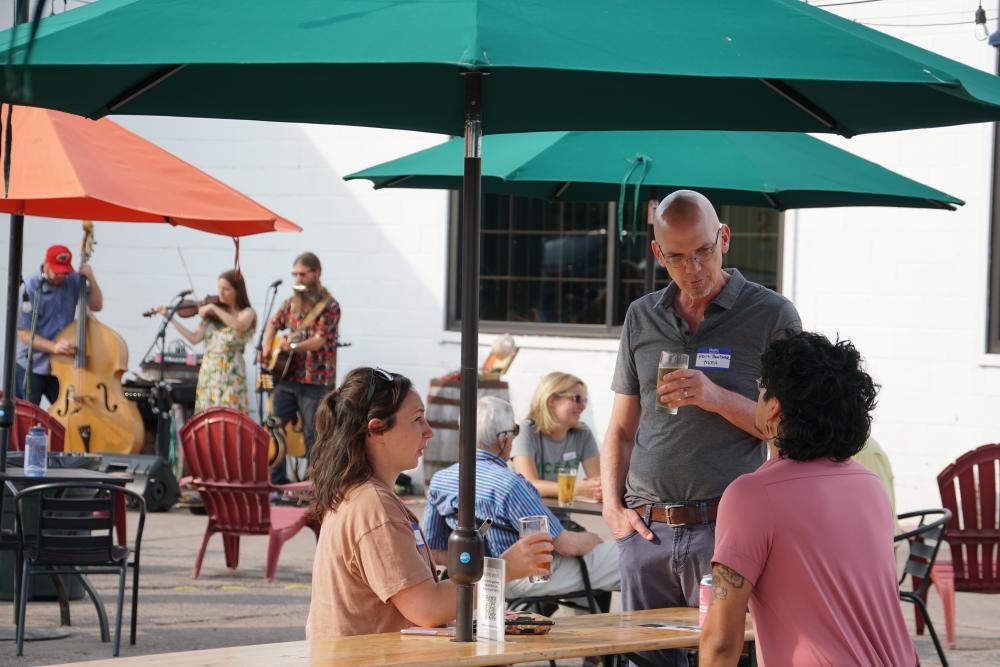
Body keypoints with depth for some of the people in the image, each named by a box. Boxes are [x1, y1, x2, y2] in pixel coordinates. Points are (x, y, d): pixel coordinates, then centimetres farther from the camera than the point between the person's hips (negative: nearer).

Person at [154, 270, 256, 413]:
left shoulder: (247, 313, 0)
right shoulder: (210, 315, 12)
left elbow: (238, 326, -22)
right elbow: (194, 338, 4)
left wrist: (214, 308, -23)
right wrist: (171, 318, 0)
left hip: (230, 375, -4)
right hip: (208, 372, 4)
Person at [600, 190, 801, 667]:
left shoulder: (771, 315, 1)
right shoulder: (641, 318, 15)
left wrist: (717, 398, -14)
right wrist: (613, 506, 6)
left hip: (728, 527, -4)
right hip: (646, 530, 4)